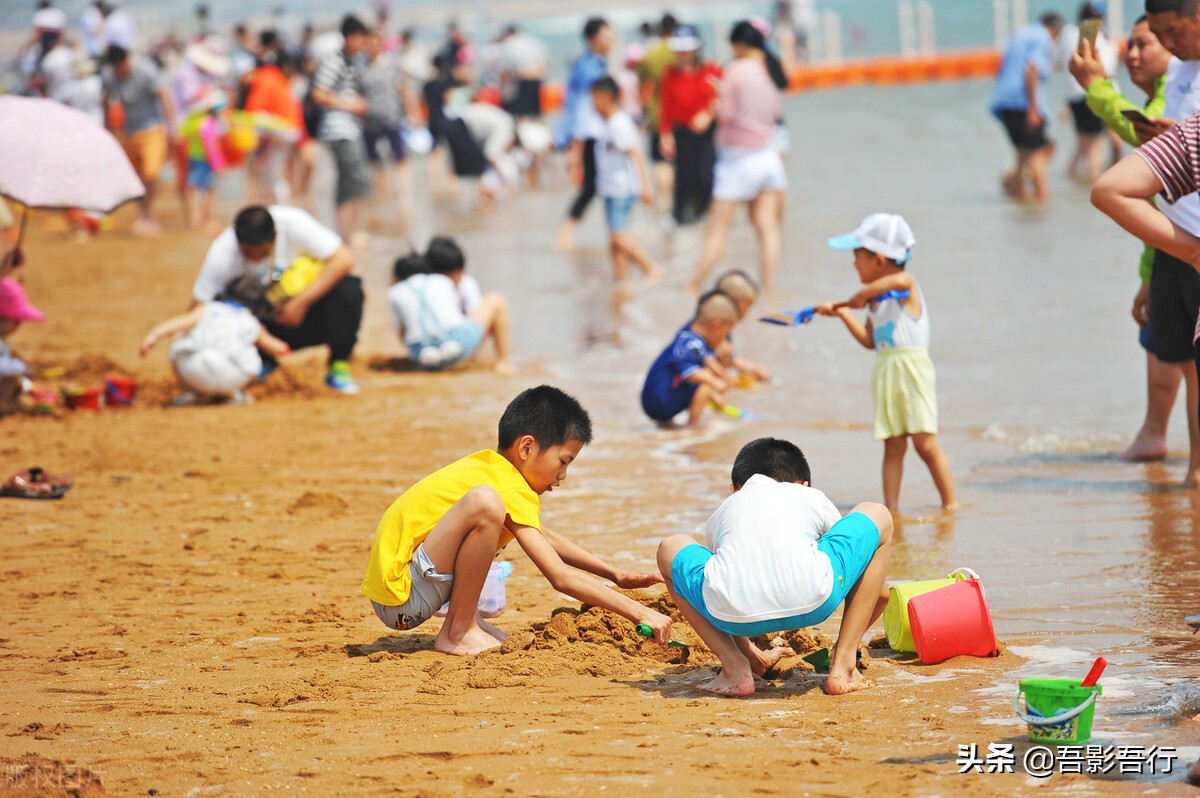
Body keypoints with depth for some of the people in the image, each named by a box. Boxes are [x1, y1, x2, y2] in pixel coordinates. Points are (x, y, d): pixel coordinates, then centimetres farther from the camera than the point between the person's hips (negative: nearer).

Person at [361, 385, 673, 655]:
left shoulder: (489, 465, 14)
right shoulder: (511, 491, -16)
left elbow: (546, 538, 29)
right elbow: (560, 577, -21)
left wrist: (616, 575, 26)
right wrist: (638, 612, -20)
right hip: (400, 599, -10)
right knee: (485, 503, -29)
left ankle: (466, 621, 11)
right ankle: (458, 632, -15)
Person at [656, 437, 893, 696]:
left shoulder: (726, 508, 35)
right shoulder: (814, 498, 33)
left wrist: (752, 653, 60)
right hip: (811, 604, -1)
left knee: (669, 548, 36)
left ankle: (735, 668, 17)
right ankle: (842, 667, 19)